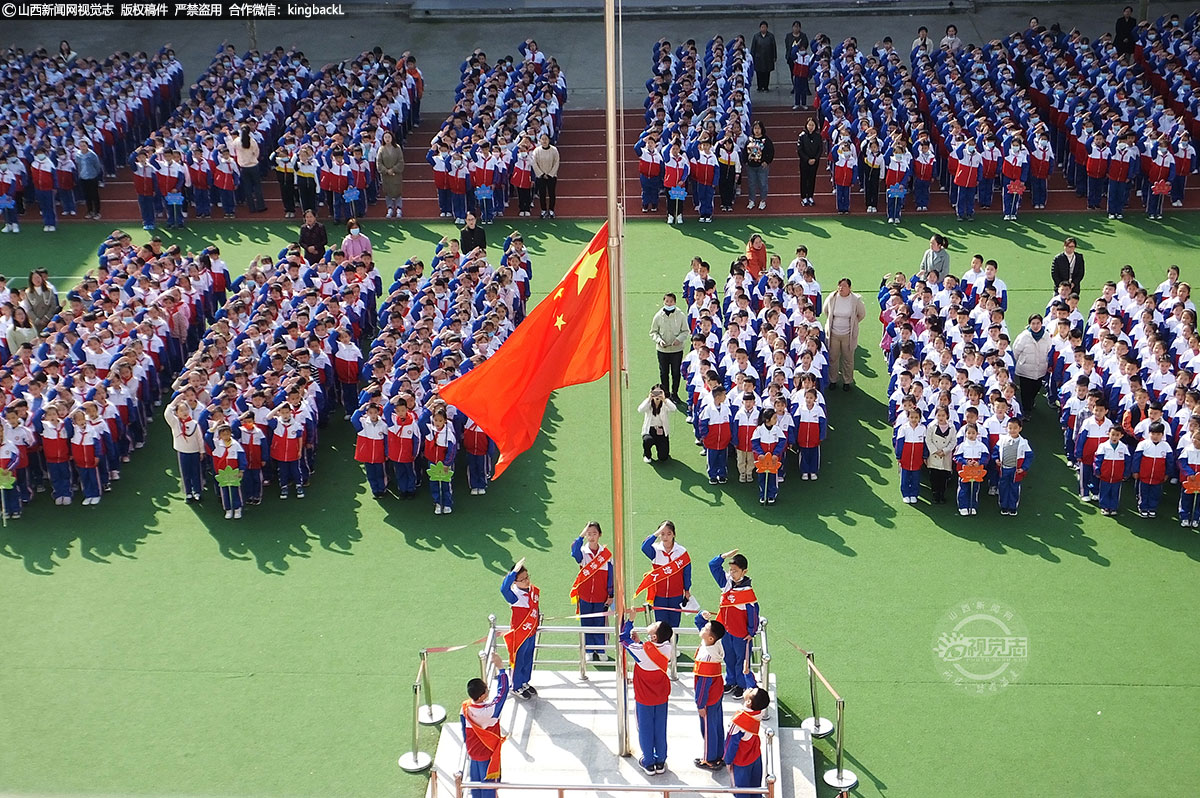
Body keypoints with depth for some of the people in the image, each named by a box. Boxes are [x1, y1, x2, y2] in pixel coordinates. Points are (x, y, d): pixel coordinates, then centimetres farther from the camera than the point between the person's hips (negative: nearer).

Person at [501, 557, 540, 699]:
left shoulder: (534, 590, -7)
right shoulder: (515, 595, -29)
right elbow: (504, 588, -53)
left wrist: (538, 621, 19)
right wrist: (514, 571, -58)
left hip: (532, 632, 6)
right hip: (519, 633, -6)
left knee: (528, 659, 24)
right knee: (518, 660, 13)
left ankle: (525, 682, 45)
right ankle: (517, 687, 33)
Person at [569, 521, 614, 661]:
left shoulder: (606, 553, -1)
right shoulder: (582, 551, -4)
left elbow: (611, 575, 3)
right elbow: (575, 553, -30)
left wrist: (610, 595, 1)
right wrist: (581, 536, -39)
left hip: (601, 597, 0)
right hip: (584, 596, 0)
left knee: (600, 623, 6)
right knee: (586, 623, 7)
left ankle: (600, 650, 20)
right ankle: (590, 651, 20)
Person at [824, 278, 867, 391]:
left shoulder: (856, 300, -10)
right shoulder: (832, 297, -6)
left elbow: (862, 314, 7)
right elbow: (825, 310, 15)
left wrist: (853, 323, 11)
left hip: (848, 334, -1)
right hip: (833, 334, 1)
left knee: (848, 359, 7)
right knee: (833, 357, 9)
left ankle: (847, 381, 23)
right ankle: (832, 380, 26)